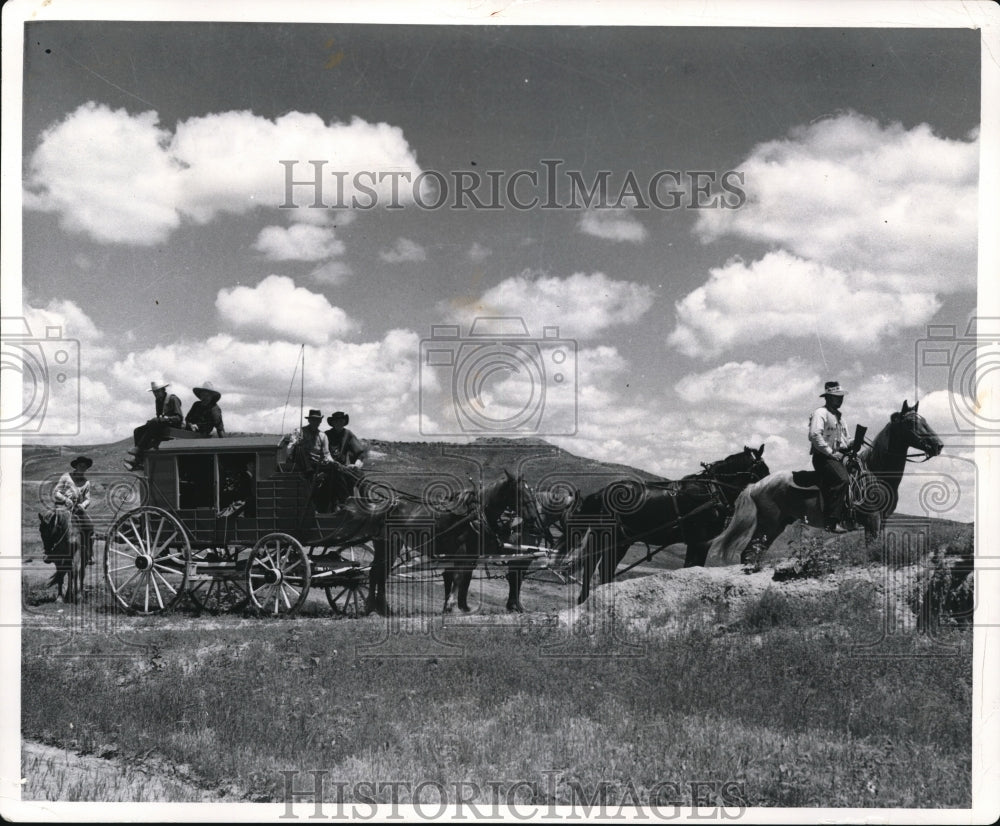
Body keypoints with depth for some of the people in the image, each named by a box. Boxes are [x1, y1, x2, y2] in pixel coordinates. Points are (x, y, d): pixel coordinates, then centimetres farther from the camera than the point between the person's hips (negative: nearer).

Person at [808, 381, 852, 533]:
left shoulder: (839, 415, 24)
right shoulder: (820, 413, -5)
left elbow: (844, 438, 33)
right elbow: (815, 435, -19)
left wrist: (852, 444, 10)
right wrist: (831, 453, -19)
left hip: (838, 456, 10)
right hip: (823, 457, -10)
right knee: (841, 480, -28)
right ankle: (832, 522, -32)